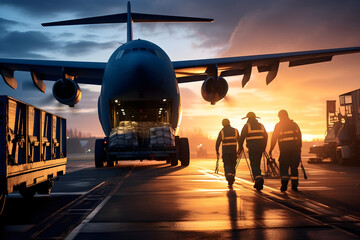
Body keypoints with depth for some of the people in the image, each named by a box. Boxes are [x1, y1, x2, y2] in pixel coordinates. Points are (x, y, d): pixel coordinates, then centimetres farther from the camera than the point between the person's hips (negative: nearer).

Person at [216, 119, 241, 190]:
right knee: (232, 166, 13)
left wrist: (217, 151, 8)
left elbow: (218, 142, -1)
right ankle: (231, 183, 16)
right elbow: (239, 141, 5)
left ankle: (229, 177, -26)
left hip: (225, 151, -2)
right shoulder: (235, 130, 7)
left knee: (227, 166, 0)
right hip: (233, 151, 2)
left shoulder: (222, 132, 2)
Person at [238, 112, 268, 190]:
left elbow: (242, 137, -2)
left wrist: (241, 146, 10)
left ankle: (259, 179, -30)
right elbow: (265, 136, 14)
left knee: (254, 165, -7)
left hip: (252, 148, -5)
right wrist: (264, 147, 19)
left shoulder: (247, 125, 1)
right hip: (260, 148, 5)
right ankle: (257, 183, 16)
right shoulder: (261, 125, 16)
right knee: (257, 164, 15)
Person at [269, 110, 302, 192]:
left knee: (284, 167, 4)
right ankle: (294, 185, 6)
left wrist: (271, 149, 6)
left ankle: (284, 182, -15)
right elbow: (299, 137, 13)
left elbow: (274, 138, 2)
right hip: (295, 148, 2)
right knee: (294, 167, 8)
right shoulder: (294, 124, 15)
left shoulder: (278, 125, 5)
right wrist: (299, 148, 17)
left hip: (284, 148, -2)